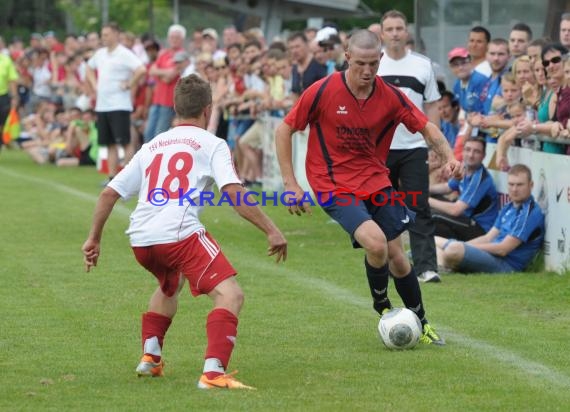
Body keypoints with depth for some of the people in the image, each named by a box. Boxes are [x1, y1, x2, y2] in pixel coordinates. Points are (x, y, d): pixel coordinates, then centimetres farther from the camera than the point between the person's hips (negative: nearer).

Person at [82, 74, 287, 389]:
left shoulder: (152, 146, 25)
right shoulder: (212, 144, 8)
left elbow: (109, 192, 24)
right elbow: (233, 192, -7)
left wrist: (94, 239, 33)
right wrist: (271, 230, -6)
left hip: (140, 240, 7)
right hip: (179, 233, -7)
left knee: (170, 285, 36)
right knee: (230, 295, -9)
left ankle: (150, 357, 30)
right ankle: (213, 371, -28)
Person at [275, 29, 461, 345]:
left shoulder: (390, 96, -6)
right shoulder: (323, 92, -15)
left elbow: (426, 127, 4)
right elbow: (284, 131, -7)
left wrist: (449, 156, -15)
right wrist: (291, 185, -10)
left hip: (376, 182, 4)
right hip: (335, 186, -4)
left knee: (396, 256, 6)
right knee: (375, 242, -24)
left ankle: (420, 323, 27)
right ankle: (381, 304, 4)